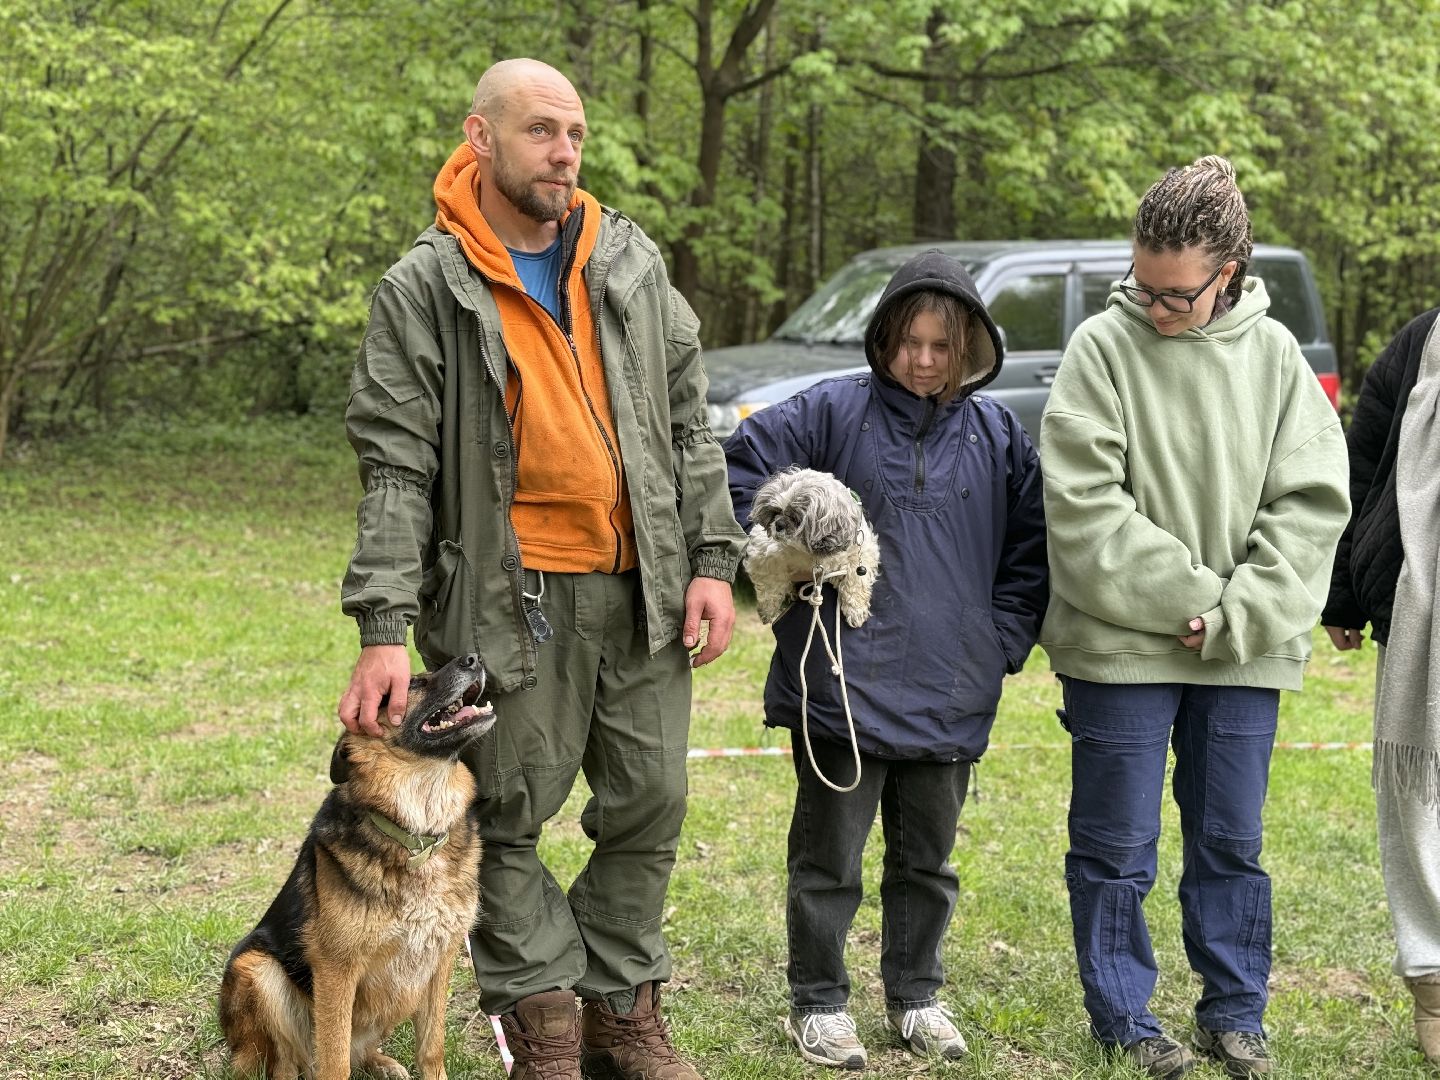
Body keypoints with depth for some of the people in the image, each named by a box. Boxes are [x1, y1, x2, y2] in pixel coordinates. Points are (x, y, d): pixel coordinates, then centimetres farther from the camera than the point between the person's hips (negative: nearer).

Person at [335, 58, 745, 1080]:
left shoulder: (631, 261, 9)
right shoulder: (426, 289, -4)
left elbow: (689, 422, 13)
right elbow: (396, 468, -8)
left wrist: (713, 560, 4)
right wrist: (384, 629, -15)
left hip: (641, 587, 4)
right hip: (508, 596, -4)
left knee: (650, 802, 9)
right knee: (509, 813, 3)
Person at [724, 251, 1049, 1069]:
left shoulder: (999, 435, 5)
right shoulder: (834, 412, -5)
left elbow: (1031, 547, 10)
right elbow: (743, 467, -6)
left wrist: (1006, 641, 2)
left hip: (951, 692, 3)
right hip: (842, 684, -3)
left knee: (928, 858, 15)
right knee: (829, 855, 6)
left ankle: (916, 995, 29)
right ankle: (818, 1002, 18)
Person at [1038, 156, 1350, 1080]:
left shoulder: (1275, 353, 2)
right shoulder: (1103, 346, -6)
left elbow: (1313, 502, -1)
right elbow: (1086, 507, -11)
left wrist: (1238, 613, -11)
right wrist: (1188, 597, -13)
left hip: (1246, 653, 2)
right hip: (1121, 647, -2)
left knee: (1232, 843, 12)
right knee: (1117, 847, 5)